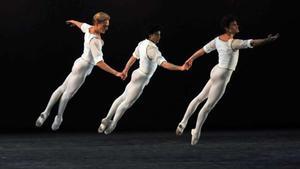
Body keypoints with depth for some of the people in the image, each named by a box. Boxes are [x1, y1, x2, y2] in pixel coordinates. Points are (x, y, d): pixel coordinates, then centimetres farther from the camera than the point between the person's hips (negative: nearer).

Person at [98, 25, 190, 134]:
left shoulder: (142, 43, 1)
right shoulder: (152, 48, -26)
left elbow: (133, 57, 14)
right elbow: (164, 64, -34)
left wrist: (125, 71, 27)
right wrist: (180, 68, -41)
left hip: (137, 75, 9)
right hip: (141, 79, -9)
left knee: (123, 98, 19)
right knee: (127, 103, 6)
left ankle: (107, 119, 25)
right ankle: (112, 124, 18)